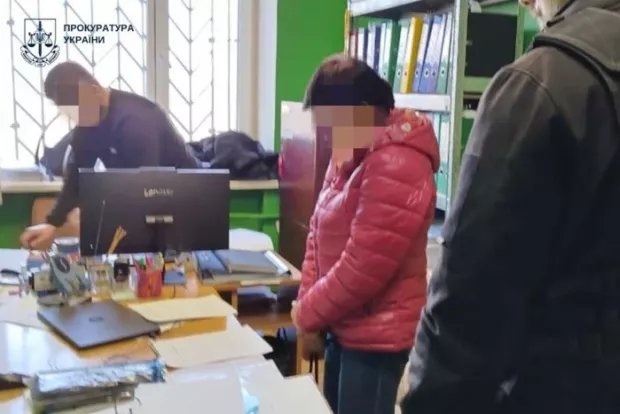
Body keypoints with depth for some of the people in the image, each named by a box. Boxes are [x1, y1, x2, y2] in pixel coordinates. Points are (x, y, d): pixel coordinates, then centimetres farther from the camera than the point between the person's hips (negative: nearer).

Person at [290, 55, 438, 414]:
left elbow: (361, 269, -25)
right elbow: (321, 234, 11)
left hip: (376, 337, -9)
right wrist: (307, 303, 1)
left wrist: (307, 314, -11)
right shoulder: (349, 156, 8)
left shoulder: (396, 167, -24)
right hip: (344, 327, 9)